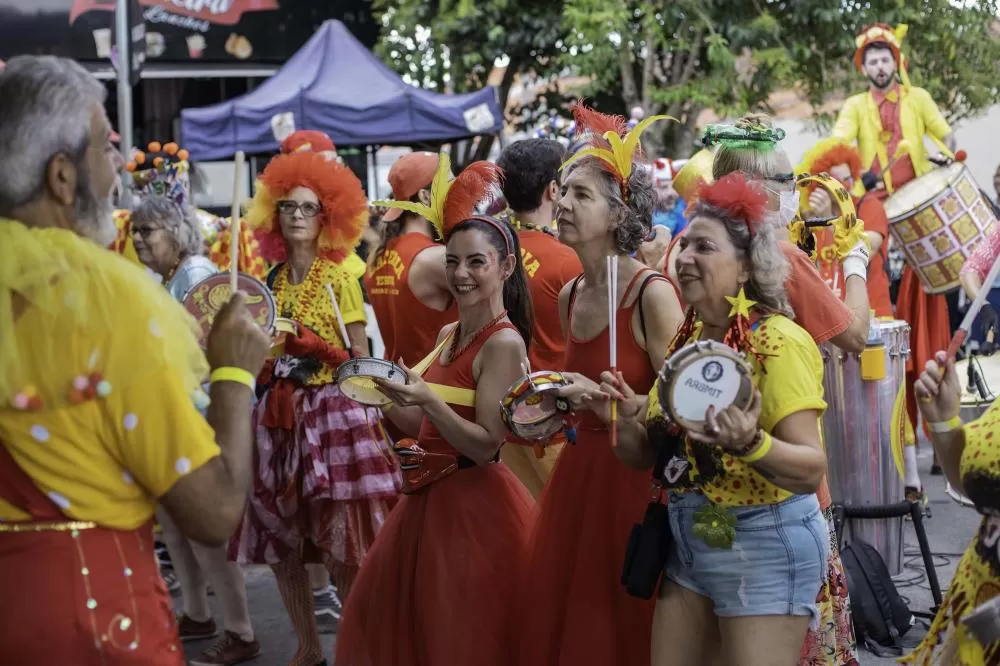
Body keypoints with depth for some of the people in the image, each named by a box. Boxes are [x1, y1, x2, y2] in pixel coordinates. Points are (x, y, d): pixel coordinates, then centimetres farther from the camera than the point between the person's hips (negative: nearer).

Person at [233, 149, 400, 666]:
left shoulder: (340, 280, -3)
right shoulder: (270, 282, 10)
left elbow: (360, 361, -4)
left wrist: (321, 351, -19)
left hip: (333, 414, -5)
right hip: (277, 417, 5)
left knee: (342, 545, -7)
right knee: (279, 540, 7)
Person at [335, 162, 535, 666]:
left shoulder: (504, 343, -16)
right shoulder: (448, 334, 10)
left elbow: (485, 446, -20)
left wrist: (427, 399, -29)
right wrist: (384, 396, 3)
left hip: (474, 504, -9)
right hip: (429, 497, 9)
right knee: (398, 625, 18)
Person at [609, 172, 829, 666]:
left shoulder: (778, 341, -15)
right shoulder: (686, 339, 7)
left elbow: (812, 468, -22)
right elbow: (649, 456, 12)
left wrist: (749, 444, -39)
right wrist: (627, 419, -8)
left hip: (764, 544, -7)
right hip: (689, 540, 7)